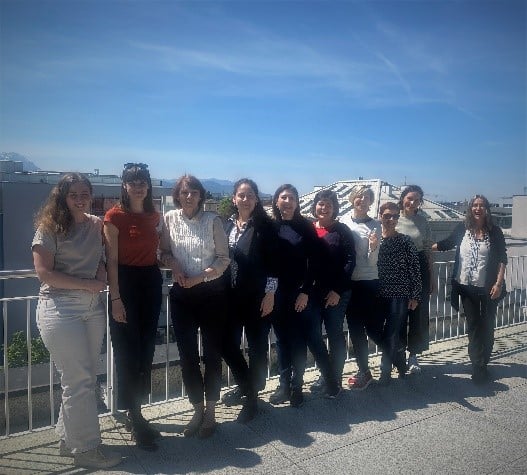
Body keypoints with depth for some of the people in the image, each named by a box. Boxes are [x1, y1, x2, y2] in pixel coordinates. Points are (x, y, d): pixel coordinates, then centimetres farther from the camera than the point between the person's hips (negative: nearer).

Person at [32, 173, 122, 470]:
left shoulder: (96, 225, 8)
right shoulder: (50, 227, -6)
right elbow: (44, 273, -12)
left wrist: (102, 276, -3)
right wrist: (88, 284, -15)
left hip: (93, 308, 6)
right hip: (60, 309, -5)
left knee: (85, 378, 13)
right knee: (79, 381, -2)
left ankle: (69, 439, 31)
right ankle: (87, 448, 12)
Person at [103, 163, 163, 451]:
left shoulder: (154, 216, 10)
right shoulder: (115, 216, -7)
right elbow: (112, 260, -11)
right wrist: (115, 298, -15)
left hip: (151, 282, 6)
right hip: (126, 283, -6)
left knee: (146, 350, 12)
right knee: (128, 352, 1)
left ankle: (134, 414, 28)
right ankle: (135, 421, 14)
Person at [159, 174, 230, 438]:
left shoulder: (212, 220, -5)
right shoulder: (170, 218, 1)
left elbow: (223, 258, -4)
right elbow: (164, 251, 9)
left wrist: (201, 276, -15)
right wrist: (174, 265, -11)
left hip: (212, 292, -2)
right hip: (182, 293, 2)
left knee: (212, 354, 7)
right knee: (187, 356, 7)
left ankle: (210, 412, 24)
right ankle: (197, 410, 26)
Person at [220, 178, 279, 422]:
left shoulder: (265, 226, -6)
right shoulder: (227, 224, 8)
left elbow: (272, 262, -8)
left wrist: (270, 294, -13)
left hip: (257, 296, -5)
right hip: (231, 295, 5)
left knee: (257, 346, 6)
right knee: (227, 343, 9)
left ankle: (252, 398, 23)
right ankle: (245, 385, 34)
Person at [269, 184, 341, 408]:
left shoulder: (306, 226, 1)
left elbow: (315, 261, -2)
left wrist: (306, 291, -8)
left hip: (302, 293, -1)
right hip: (277, 294, 1)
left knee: (313, 339, 2)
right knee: (283, 340, 8)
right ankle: (285, 386, 21)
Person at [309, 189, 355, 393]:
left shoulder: (342, 230, -2)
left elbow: (350, 261, -7)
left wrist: (338, 290, -13)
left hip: (336, 292, -3)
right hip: (313, 291, 4)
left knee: (335, 334, 5)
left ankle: (334, 379, 18)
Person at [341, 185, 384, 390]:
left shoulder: (374, 225, -4)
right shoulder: (343, 222, 2)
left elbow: (372, 261, -8)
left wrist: (373, 247, -26)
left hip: (369, 282, -3)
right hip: (348, 282, 3)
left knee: (373, 328, 2)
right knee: (355, 329, 9)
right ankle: (363, 371, 24)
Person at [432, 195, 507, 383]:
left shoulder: (495, 232, -4)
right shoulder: (462, 229, -1)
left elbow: (502, 259, -4)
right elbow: (447, 243, 14)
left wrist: (499, 283, -11)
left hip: (488, 288, -1)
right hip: (467, 287, 1)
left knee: (487, 326, 7)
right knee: (473, 325, 8)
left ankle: (481, 364, 20)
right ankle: (478, 365, 17)